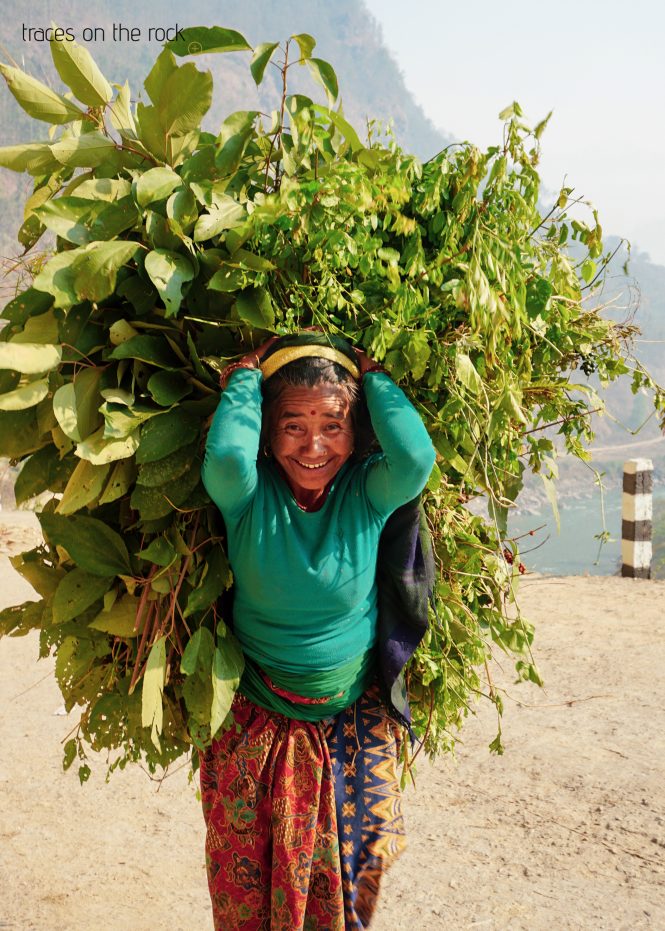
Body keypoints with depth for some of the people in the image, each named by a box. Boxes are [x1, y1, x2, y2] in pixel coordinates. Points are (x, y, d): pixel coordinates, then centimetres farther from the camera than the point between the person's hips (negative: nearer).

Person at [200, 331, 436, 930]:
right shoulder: (249, 498, -14)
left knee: (349, 878, 11)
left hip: (354, 724, 1)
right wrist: (248, 374, -20)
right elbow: (226, 455, -37)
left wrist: (371, 375, -19)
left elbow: (417, 458, -32)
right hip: (256, 727, 0)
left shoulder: (367, 495, -11)